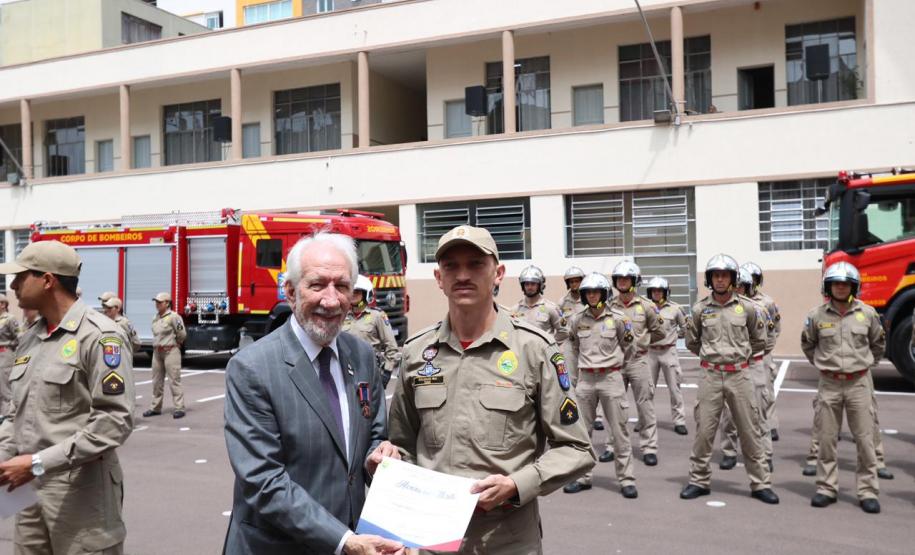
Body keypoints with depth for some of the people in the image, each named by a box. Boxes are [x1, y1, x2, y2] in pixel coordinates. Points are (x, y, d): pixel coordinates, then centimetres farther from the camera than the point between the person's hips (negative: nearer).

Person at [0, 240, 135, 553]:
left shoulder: (99, 336, -13)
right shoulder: (29, 339, 12)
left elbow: (115, 421, -19)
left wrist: (39, 463, -19)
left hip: (81, 493, -7)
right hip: (29, 491, 7)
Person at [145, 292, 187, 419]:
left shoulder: (173, 317, -11)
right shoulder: (155, 318, 11)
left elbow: (182, 334, -9)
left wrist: (174, 343, 5)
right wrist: (157, 345, 13)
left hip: (170, 351, -7)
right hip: (157, 351, 8)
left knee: (174, 380, -7)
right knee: (157, 381, 13)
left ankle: (179, 408, -5)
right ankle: (155, 407, 22)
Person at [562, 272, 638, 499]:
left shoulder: (618, 318, -5)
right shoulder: (577, 319, 2)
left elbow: (626, 347, 9)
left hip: (611, 378, -3)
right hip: (585, 379, 3)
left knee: (619, 431, 1)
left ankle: (626, 479, 8)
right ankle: (582, 477, 18)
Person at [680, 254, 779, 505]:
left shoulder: (747, 307, -1)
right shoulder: (700, 308, 1)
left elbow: (759, 340, 13)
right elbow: (692, 342, 15)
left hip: (739, 375, 0)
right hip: (710, 375, 0)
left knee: (749, 431, 6)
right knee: (704, 430, 3)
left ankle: (760, 483, 16)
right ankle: (699, 481, 15)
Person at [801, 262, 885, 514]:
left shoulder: (867, 313, -1)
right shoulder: (817, 315, -2)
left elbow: (878, 343, 15)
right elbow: (807, 345, 15)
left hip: (859, 383, 0)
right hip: (829, 384, 0)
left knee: (865, 439, 2)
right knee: (826, 439, 5)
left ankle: (868, 491, 11)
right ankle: (826, 488, 15)